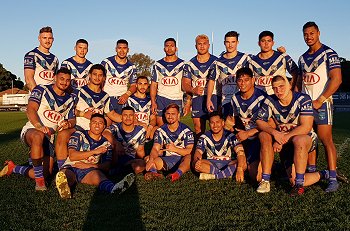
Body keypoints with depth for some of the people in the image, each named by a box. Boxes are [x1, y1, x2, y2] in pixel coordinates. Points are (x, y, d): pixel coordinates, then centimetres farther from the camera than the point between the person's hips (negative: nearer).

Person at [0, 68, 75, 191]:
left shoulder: (69, 100, 11)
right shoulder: (42, 90, -4)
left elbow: (72, 120, 12)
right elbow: (31, 109, -17)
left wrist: (68, 123, -14)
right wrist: (39, 126, -36)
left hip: (49, 138, 5)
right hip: (31, 130, -5)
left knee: (46, 174, -1)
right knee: (38, 136, -44)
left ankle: (13, 168, 24)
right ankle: (39, 181, -36)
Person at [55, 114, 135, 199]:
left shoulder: (106, 144, 13)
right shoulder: (78, 135, 8)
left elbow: (106, 166, 4)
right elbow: (72, 156, -6)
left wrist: (89, 165, -12)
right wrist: (94, 151, -13)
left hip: (89, 170, 0)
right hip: (71, 167, 0)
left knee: (97, 174, -35)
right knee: (63, 174, -36)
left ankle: (113, 188, -68)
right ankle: (64, 187, -72)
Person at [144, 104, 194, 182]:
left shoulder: (186, 130, 1)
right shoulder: (160, 131, 8)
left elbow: (191, 151, -9)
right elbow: (155, 149, -4)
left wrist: (175, 149, -23)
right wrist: (151, 159, -26)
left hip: (182, 160, -3)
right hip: (166, 160, 3)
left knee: (190, 157, -36)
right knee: (148, 159, -21)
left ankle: (178, 173, -58)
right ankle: (152, 172, -49)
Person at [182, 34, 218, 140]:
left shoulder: (216, 62, 7)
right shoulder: (190, 64, 12)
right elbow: (185, 84, 12)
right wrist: (193, 90, -10)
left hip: (214, 97, -2)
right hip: (197, 98, 2)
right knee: (198, 129, 4)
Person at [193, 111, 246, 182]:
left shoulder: (230, 136, -10)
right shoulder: (204, 137, -4)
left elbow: (240, 152, -24)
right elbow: (198, 152, -17)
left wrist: (239, 169, -43)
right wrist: (197, 161, -43)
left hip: (228, 164, -1)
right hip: (211, 164, 1)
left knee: (244, 164, -30)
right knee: (195, 164, -28)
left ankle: (212, 176, -28)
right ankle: (227, 173, -26)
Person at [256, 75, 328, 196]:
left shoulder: (303, 99, -16)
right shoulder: (270, 101, -4)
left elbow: (306, 127, -24)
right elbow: (259, 121, -6)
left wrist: (283, 139, -29)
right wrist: (274, 133, -25)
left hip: (307, 139, -5)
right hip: (285, 145, 5)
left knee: (298, 140, -39)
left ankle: (299, 183, -28)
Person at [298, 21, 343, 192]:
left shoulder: (328, 54, -4)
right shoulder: (303, 58, 17)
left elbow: (336, 79, -13)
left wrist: (319, 101, -17)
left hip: (322, 103, -6)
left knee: (326, 140, -9)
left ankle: (333, 179, -7)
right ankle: (312, 173, 16)